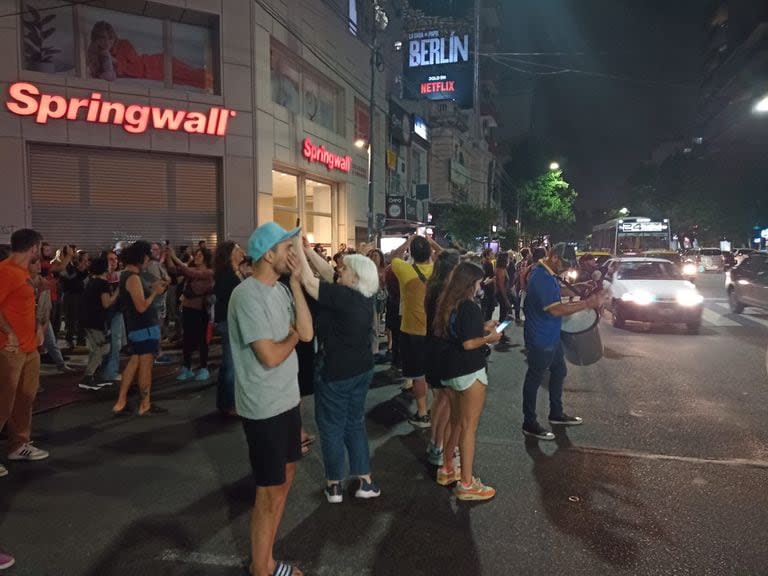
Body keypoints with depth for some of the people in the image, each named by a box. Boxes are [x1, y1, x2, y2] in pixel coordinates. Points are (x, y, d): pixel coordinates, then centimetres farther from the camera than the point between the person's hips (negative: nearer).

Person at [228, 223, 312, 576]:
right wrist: (293, 335, -6)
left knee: (286, 477, 21)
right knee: (271, 492, 5)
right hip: (264, 409, -9)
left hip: (287, 400, 9)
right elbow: (270, 356, -25)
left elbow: (307, 332, -3)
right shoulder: (248, 295, -21)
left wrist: (296, 282, -6)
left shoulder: (280, 289, 6)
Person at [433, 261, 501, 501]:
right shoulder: (470, 307, -18)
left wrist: (482, 327, 13)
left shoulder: (447, 304, 7)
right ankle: (466, 484, 10)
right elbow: (469, 344, -23)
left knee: (455, 422, 21)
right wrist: (489, 337, -7)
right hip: (469, 372, -8)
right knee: (469, 427, 2)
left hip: (449, 370, 8)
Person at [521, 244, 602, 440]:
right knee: (534, 379, 2)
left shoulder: (548, 274, 7)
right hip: (540, 339, -10)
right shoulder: (541, 277, -26)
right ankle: (529, 424, 15)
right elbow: (556, 309, -30)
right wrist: (587, 303, -26)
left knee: (559, 372, 21)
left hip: (552, 336, 10)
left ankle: (556, 414, 38)